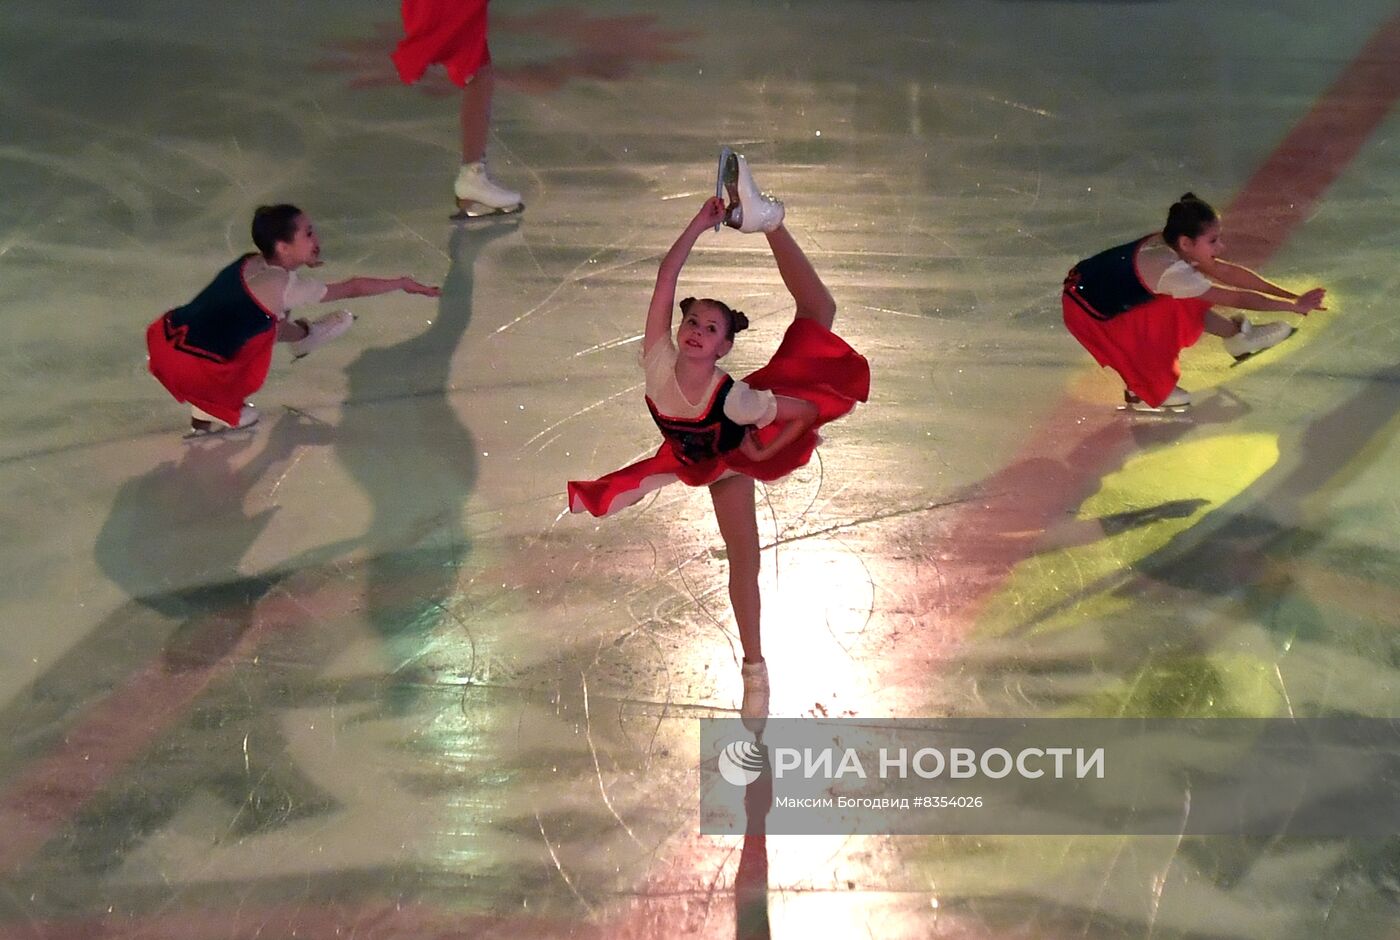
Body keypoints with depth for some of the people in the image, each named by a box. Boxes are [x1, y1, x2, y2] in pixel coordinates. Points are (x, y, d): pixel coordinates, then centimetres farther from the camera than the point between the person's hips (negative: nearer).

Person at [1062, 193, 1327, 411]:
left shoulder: (1169, 244, -8)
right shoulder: (1172, 271, -32)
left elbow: (1230, 273, -1)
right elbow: (1239, 298, -26)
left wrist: (1290, 295, -2)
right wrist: (1295, 305, -20)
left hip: (1102, 285, 8)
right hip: (1088, 311, -8)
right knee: (1176, 312, -14)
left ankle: (1238, 336, 26)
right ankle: (1142, 393, 3)